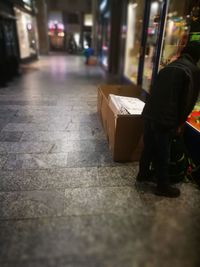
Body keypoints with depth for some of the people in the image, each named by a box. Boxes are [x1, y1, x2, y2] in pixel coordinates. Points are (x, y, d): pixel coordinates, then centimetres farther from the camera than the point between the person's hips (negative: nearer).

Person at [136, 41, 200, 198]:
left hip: (150, 114, 7)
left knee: (148, 147, 20)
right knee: (163, 154, 6)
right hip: (165, 119, -6)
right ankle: (163, 186, 23)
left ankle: (143, 174, 37)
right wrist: (180, 123, 4)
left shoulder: (168, 67, 17)